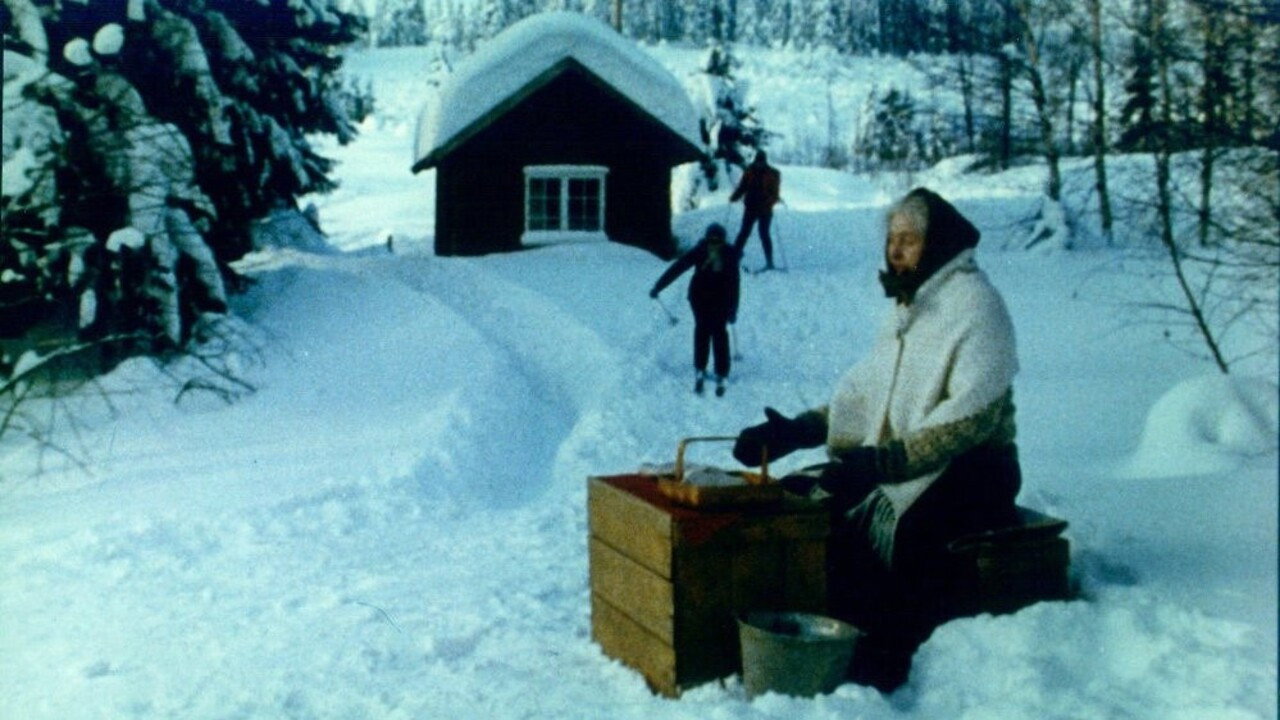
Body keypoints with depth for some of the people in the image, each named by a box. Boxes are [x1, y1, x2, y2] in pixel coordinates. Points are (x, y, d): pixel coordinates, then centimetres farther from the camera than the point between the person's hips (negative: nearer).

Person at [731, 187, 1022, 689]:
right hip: (897, 464, 8)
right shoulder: (907, 307, 14)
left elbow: (971, 416, -24)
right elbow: (865, 393, 15)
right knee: (794, 501, -8)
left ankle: (882, 666, -21)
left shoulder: (974, 303, -12)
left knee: (890, 522, -35)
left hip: (969, 469, -8)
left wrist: (881, 463, -31)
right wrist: (794, 431, 0)